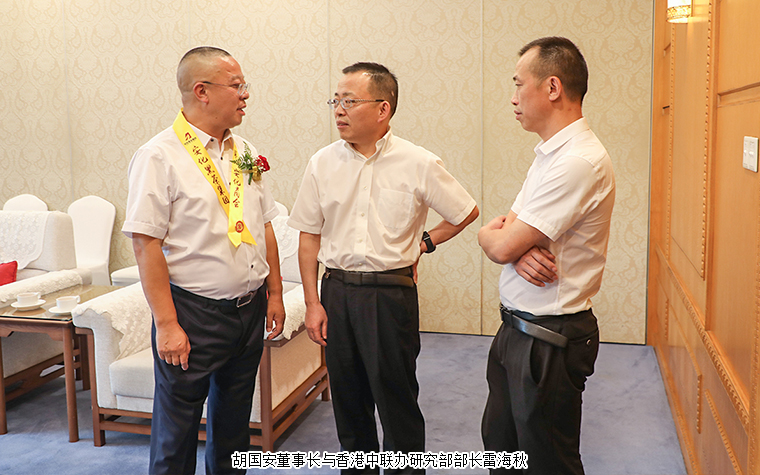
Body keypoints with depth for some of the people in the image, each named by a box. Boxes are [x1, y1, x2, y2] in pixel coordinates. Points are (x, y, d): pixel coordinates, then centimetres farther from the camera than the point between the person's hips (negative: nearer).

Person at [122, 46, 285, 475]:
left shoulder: (245, 153, 9)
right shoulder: (160, 157, -12)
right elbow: (146, 245, -15)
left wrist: (274, 293, 11)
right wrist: (166, 324, -18)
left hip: (250, 309, 6)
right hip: (193, 312, -6)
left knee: (233, 424, 19)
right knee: (177, 432, 7)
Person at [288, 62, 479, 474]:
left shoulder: (418, 164, -6)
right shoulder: (323, 163, 1)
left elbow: (466, 213, 7)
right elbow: (310, 237, 5)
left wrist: (423, 243, 3)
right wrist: (312, 302, 2)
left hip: (391, 292, -3)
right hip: (337, 290, 3)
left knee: (397, 398, 4)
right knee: (347, 396, 14)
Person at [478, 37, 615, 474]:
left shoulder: (579, 162, -24)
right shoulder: (552, 153, 11)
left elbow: (500, 245, -23)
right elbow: (504, 233, 9)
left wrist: (492, 235, 1)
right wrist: (519, 247, -15)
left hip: (549, 342, -9)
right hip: (518, 329, 10)